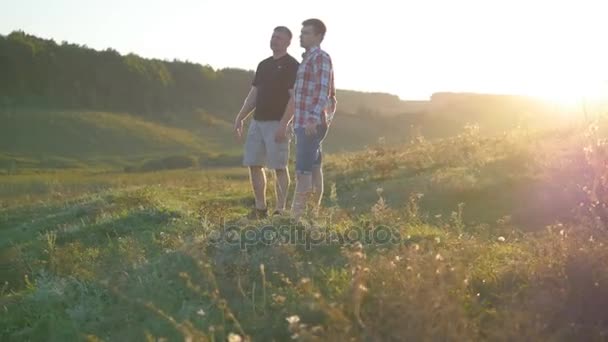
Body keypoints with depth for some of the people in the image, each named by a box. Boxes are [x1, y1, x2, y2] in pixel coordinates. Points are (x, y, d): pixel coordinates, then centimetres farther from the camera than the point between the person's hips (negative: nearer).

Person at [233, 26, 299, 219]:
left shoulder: (292, 66, -6)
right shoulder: (263, 65, 16)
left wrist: (283, 125, -21)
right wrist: (240, 118, 9)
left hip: (277, 124, -7)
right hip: (257, 122, 7)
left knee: (279, 167, -4)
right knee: (253, 165, 5)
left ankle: (280, 210, 3)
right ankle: (260, 208, 14)